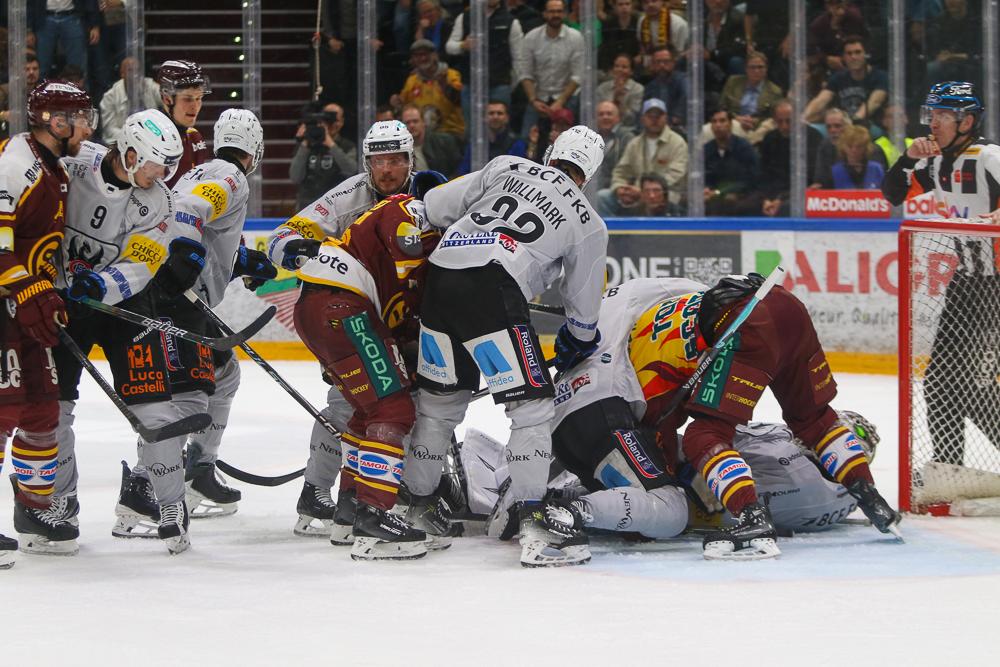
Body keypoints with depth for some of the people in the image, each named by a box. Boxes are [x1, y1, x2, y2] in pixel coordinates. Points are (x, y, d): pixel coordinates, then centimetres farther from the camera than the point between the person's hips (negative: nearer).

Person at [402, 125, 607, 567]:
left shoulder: (507, 168, 23)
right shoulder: (590, 224, 17)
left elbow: (436, 207, 16)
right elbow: (584, 311, 24)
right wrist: (576, 347, 43)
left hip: (440, 276, 5)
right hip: (493, 288, -5)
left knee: (440, 400, 20)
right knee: (532, 405, -2)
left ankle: (411, 502, 29)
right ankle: (529, 520, -15)